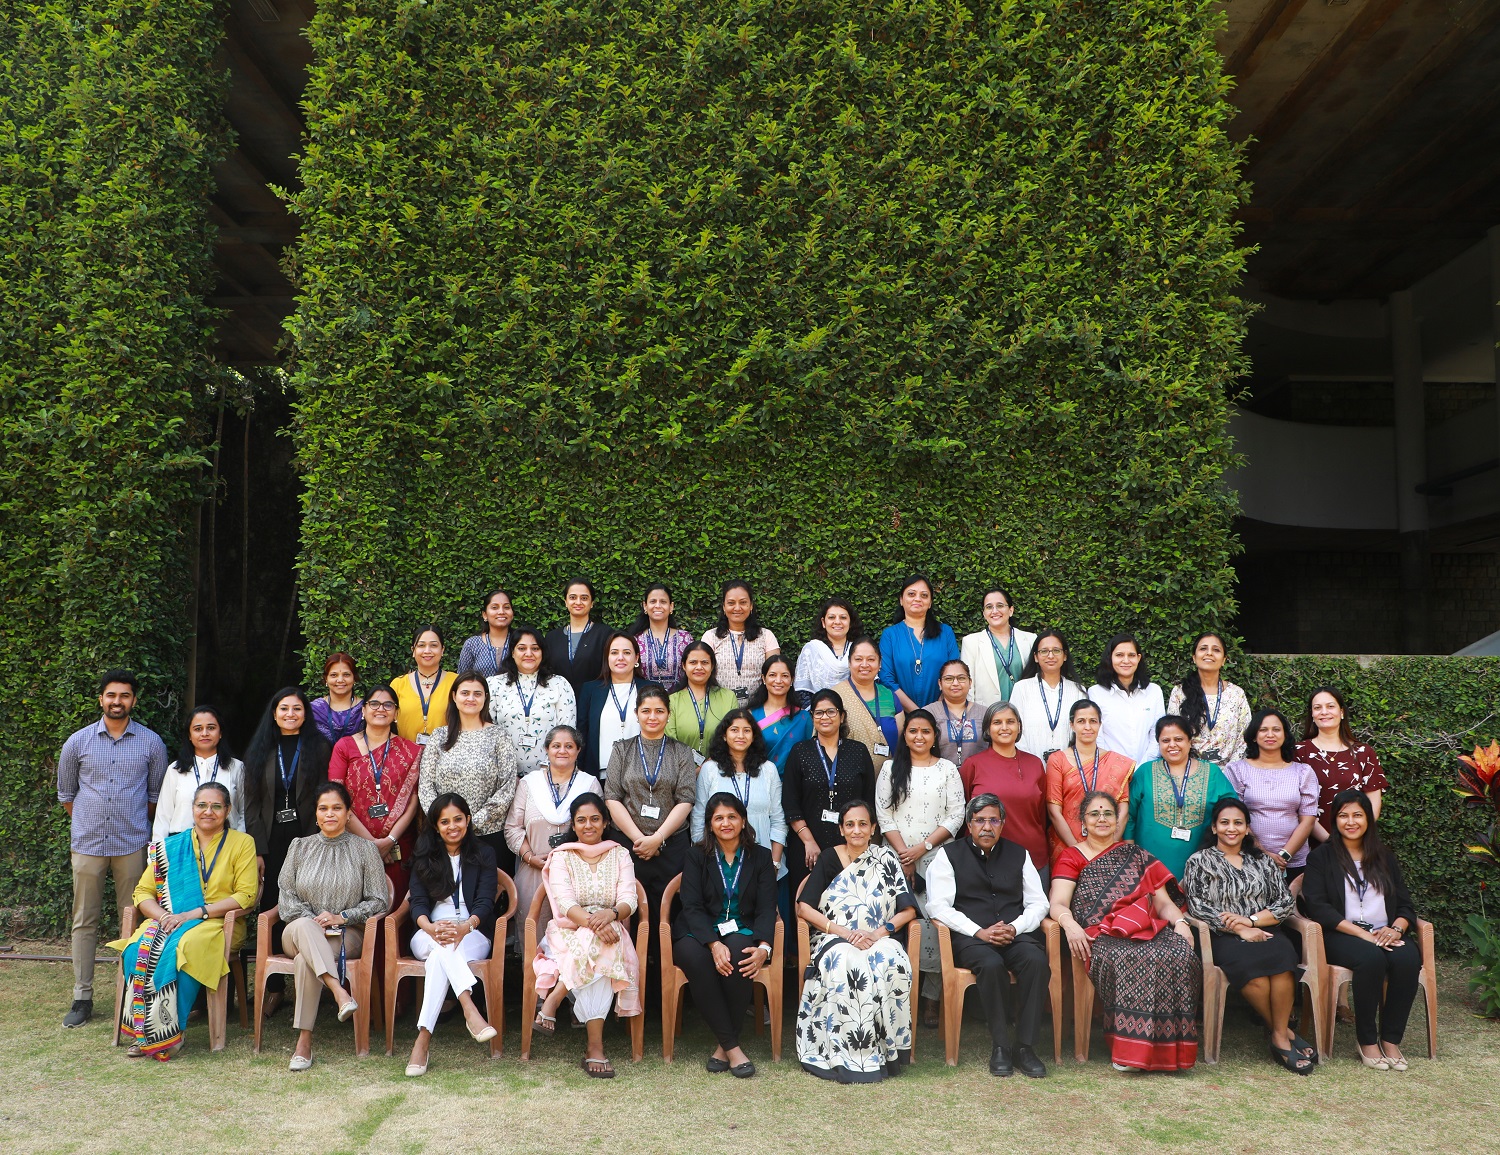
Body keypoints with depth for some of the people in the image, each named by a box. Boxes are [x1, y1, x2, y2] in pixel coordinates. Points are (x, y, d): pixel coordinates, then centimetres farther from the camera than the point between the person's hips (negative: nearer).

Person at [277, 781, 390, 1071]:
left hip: (347, 935, -1)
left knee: (305, 959, -34)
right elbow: (286, 896, 8)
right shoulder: (300, 847, 15)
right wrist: (313, 920, -10)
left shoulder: (364, 848, 8)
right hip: (300, 933, 2)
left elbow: (379, 902, 4)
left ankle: (304, 1041, -31)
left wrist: (342, 917, -10)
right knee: (302, 925, -37)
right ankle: (339, 992, -52)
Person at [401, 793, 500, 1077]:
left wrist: (465, 927, -26)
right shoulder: (423, 857, 15)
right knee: (442, 945, -37)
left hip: (473, 936, -1)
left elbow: (485, 902, -3)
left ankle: (423, 1040, -44)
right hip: (428, 935, 1)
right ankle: (470, 1010, -53)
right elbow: (418, 903, 1)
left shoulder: (484, 855, 10)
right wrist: (431, 927, -23)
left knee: (440, 956, -35)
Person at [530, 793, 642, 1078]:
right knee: (595, 949, -35)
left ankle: (552, 1002, -30)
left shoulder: (620, 855, 12)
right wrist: (592, 922, -30)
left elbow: (629, 901, -2)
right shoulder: (561, 857, 6)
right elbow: (565, 904, -10)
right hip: (569, 933, -1)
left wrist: (610, 914, -27)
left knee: (599, 952, -36)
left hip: (609, 931, 1)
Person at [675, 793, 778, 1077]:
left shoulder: (761, 857, 9)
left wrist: (764, 947, -20)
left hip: (742, 932, 0)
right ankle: (732, 1047, -27)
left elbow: (766, 908, 1)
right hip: (699, 933, 0)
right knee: (695, 958, -35)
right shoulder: (696, 855, 6)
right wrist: (714, 944, -23)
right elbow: (692, 906, -5)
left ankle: (724, 1047, -20)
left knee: (739, 955, -35)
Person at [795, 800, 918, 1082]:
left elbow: (908, 909, 5)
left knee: (891, 963, -35)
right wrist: (843, 932, -13)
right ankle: (849, 1056, -30)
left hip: (879, 940, 1)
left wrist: (879, 932, -13)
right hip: (835, 940, -1)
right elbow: (804, 907, 0)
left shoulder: (886, 858, 11)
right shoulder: (829, 858, 9)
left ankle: (886, 1050, -25)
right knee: (847, 965, -36)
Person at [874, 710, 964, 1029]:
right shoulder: (891, 768, 10)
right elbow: (883, 815, 4)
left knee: (936, 926, -9)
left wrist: (923, 847, -8)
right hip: (897, 859, 1)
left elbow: (956, 816, 1)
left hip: (938, 859, -1)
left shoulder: (947, 769, 8)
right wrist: (904, 855, -6)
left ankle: (932, 998, 1)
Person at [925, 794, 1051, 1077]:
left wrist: (1015, 927, -7)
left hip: (1016, 934, 3)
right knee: (991, 964, -35)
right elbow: (938, 905, -2)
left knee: (1036, 960, -30)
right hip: (970, 937, -2)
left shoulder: (1018, 854, 19)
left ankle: (1025, 1047, -22)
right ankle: (1000, 1046, -21)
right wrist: (979, 931, -13)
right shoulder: (949, 855, 9)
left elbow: (1038, 902, 14)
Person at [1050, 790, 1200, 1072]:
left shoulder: (1135, 855, 25)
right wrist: (1070, 925, -22)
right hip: (1101, 935, -3)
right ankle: (1131, 1047, -27)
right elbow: (1058, 904, 0)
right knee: (1126, 959, -36)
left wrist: (1180, 922, -4)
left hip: (1147, 929, 3)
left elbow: (1164, 901, 19)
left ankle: (1169, 1047, -21)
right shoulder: (1072, 857, 15)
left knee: (1180, 956, -28)